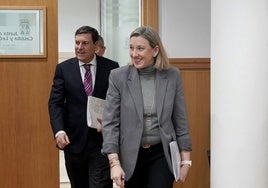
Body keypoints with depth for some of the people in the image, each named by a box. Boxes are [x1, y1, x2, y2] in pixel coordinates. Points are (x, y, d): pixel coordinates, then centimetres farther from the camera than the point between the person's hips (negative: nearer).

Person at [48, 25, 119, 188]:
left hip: (102, 141, -2)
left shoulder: (111, 67, 0)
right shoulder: (63, 68, 2)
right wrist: (59, 131, -17)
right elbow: (55, 103, -2)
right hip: (74, 139, 2)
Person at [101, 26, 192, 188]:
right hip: (131, 155, 0)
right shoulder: (118, 77, -7)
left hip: (162, 154, 0)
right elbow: (110, 122, -7)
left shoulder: (172, 75, -3)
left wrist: (185, 159, 3)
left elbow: (180, 119, 3)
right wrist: (114, 162, -13)